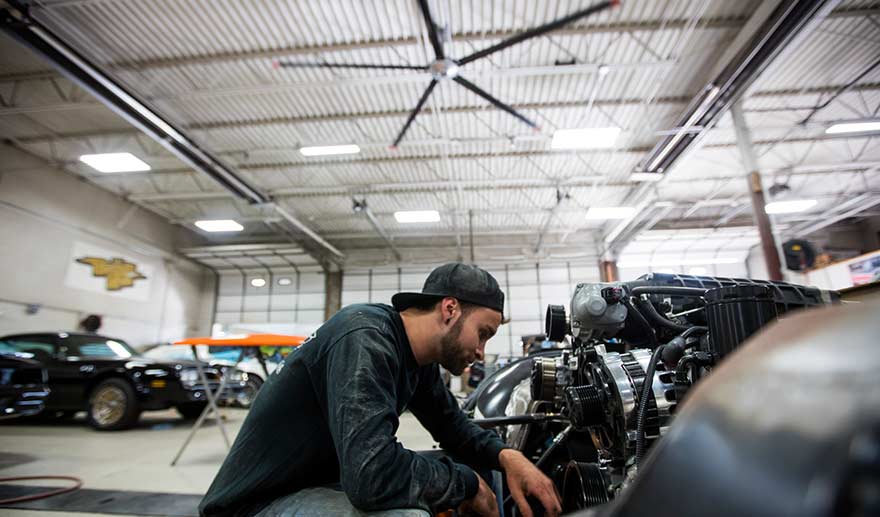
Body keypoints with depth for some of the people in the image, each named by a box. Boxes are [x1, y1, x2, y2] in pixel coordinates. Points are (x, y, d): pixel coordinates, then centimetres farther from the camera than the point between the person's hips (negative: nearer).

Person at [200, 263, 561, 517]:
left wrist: (507, 456, -9)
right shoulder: (365, 338, -28)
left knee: (455, 466, 3)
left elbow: (453, 427, 10)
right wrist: (468, 483, -21)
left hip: (326, 484, 9)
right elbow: (372, 475, -37)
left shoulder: (419, 357, 0)